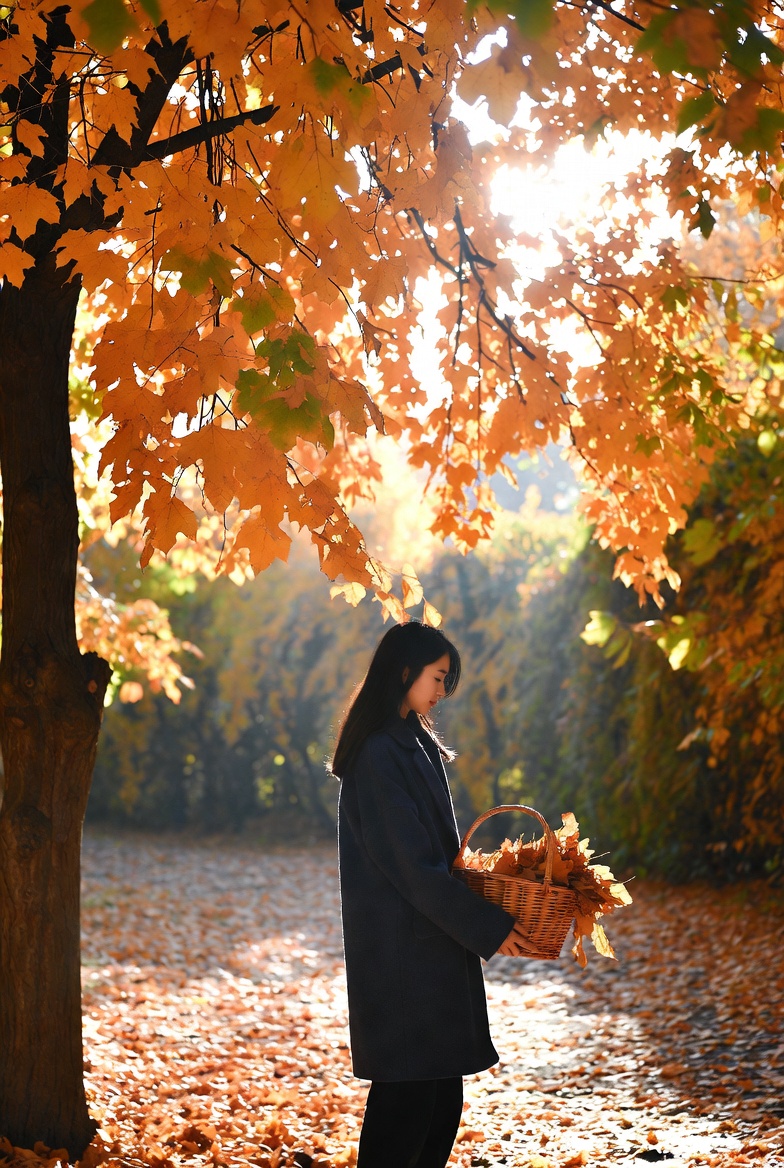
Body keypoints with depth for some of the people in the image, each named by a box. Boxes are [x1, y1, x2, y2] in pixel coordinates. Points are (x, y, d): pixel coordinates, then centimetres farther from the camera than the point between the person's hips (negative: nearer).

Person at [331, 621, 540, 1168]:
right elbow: (412, 863, -19)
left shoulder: (416, 743, 15)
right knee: (408, 1093, -5)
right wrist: (488, 926, -15)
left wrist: (487, 910, 10)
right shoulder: (380, 754, -16)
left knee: (442, 1096, 11)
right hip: (402, 948, -10)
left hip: (433, 945, 10)